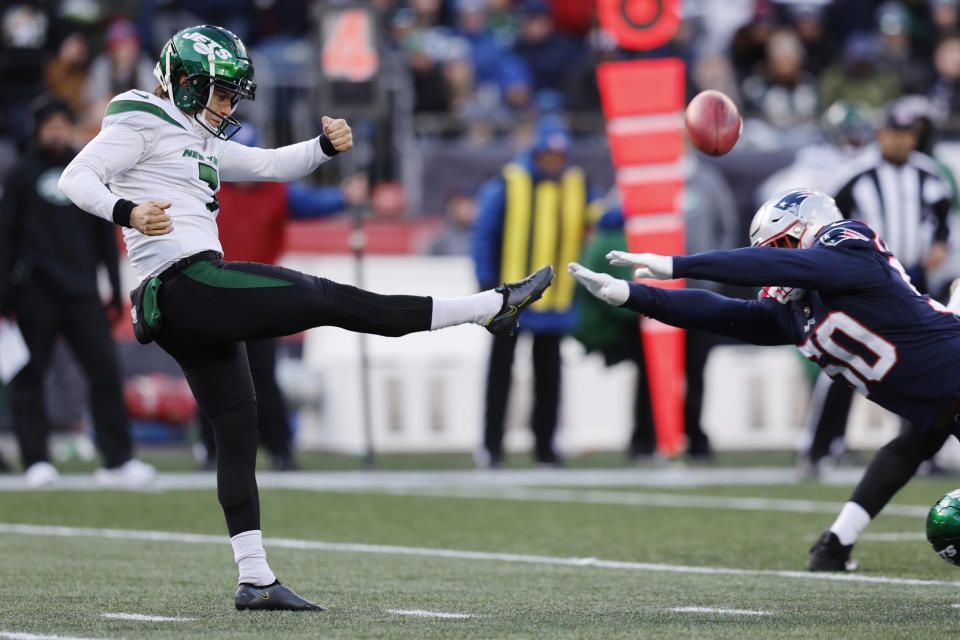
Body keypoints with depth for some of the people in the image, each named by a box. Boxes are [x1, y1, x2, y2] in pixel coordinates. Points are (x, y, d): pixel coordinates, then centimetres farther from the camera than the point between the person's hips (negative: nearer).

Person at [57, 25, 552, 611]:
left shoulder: (199, 142, 25)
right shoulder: (142, 124, -3)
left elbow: (272, 165, 26)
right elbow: (76, 178, -14)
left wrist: (326, 145, 7)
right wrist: (127, 212, -32)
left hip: (189, 312, 10)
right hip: (189, 283, -10)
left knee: (237, 430, 9)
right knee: (327, 299, -7)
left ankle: (256, 580, 10)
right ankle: (492, 307, -5)